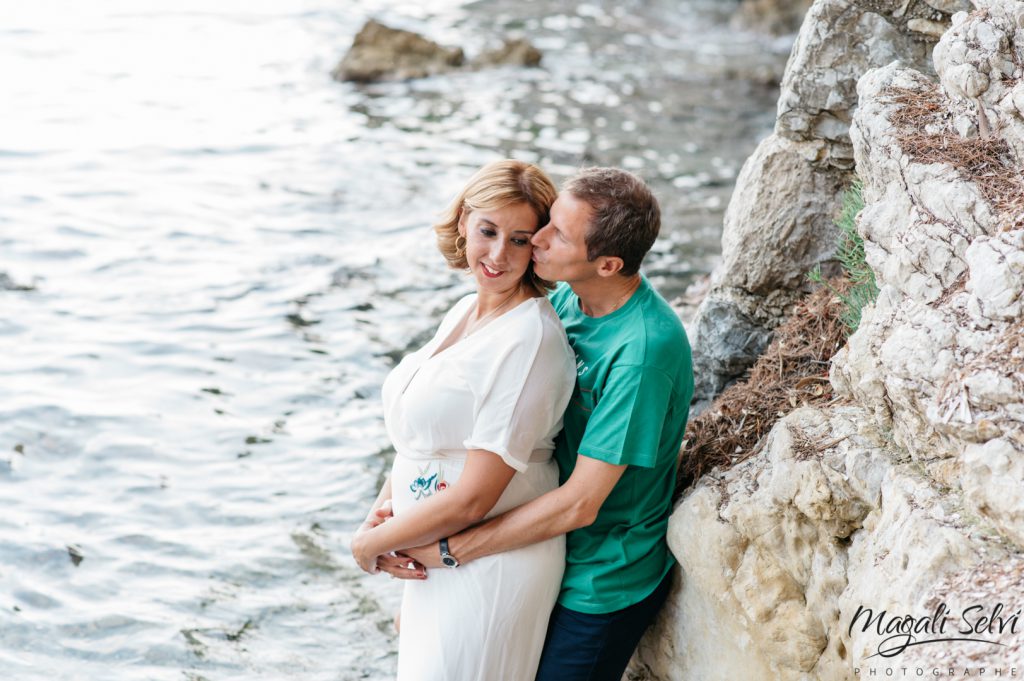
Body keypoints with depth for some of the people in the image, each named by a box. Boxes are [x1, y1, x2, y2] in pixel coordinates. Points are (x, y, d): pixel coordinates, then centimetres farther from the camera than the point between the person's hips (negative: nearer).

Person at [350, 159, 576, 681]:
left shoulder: (529, 340, -23)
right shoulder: (464, 312, 6)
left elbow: (472, 499, -24)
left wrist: (370, 545, -12)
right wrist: (378, 516, -1)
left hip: (492, 566, -9)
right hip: (434, 555, 9)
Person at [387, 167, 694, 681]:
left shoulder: (642, 349, -30)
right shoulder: (565, 300, -5)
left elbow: (578, 504, -28)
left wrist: (448, 551, -21)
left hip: (603, 582, -7)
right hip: (553, 555, 8)